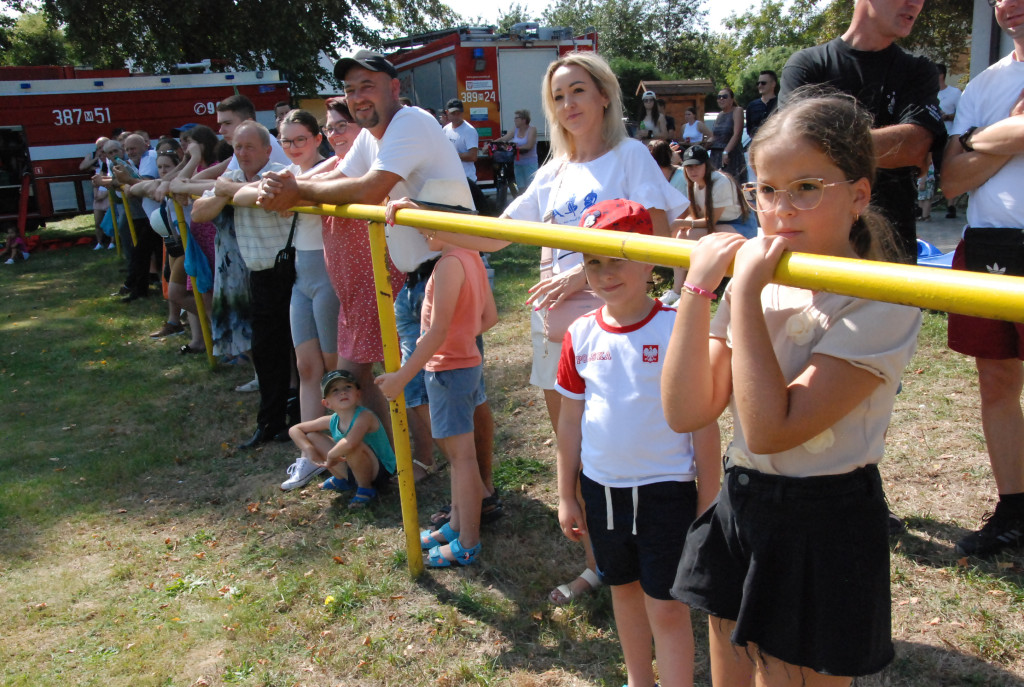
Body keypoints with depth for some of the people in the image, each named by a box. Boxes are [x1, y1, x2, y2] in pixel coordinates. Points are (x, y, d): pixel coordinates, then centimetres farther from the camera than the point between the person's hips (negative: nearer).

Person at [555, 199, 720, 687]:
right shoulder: (581, 335, -2)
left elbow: (704, 423, -9)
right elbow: (570, 421, 6)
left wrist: (708, 504, -7)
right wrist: (566, 496, 9)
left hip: (665, 490, -4)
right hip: (601, 488, 5)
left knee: (666, 606, 4)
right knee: (624, 589, 21)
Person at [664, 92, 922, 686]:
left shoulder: (882, 306, -17)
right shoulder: (755, 284, 1)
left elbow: (769, 429, -26)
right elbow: (685, 412, -8)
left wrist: (747, 293, -24)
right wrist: (698, 290, -14)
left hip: (823, 534, -6)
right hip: (741, 509, 6)